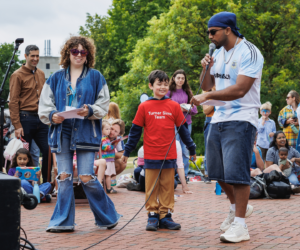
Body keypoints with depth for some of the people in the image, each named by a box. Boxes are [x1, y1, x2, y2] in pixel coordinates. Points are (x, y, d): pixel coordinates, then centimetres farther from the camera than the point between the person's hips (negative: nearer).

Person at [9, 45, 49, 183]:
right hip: (26, 118, -6)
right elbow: (13, 102, -8)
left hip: (41, 119, 6)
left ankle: (47, 183, 11)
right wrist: (17, 125, -15)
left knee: (48, 151, 1)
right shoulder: (17, 75, -4)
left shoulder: (41, 74, 16)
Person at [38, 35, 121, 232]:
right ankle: (63, 221, 9)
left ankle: (107, 216, 11)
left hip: (86, 133, -2)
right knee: (64, 177, 1)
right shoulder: (56, 78, 12)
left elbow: (104, 105, 3)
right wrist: (52, 115, -12)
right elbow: (44, 106, 9)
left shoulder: (96, 77, 7)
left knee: (86, 177, -7)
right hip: (62, 132, 3)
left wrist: (90, 111, -17)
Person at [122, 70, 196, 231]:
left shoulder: (174, 106, 5)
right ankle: (152, 215, 11)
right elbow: (135, 130, 6)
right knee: (151, 187, 4)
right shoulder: (144, 107, 1)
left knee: (167, 186, 6)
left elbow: (183, 129, 12)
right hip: (151, 156, -1)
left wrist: (191, 149, 17)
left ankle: (165, 216, 13)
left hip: (169, 155, 1)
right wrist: (127, 151, 8)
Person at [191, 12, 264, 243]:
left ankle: (240, 225, -3)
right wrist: (206, 68, -3)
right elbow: (207, 85, 17)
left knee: (236, 171, -10)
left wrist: (206, 97, -18)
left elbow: (239, 90, -22)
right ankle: (238, 207, 35)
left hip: (240, 120, -8)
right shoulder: (218, 53, 12)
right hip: (218, 119, 8)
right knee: (218, 171, 14)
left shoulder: (249, 53, -13)